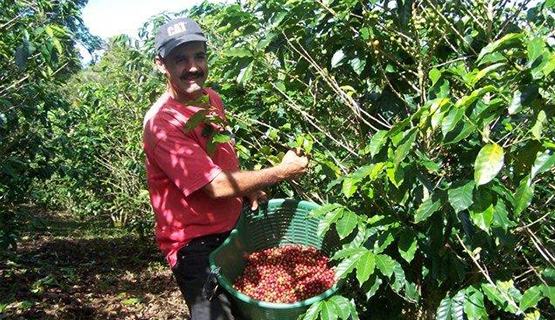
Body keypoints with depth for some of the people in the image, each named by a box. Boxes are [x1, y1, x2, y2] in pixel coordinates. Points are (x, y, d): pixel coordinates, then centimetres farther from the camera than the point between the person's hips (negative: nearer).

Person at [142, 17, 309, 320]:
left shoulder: (212, 99, 3)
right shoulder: (161, 121, -24)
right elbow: (217, 186, -26)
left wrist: (248, 188, 1)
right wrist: (283, 171, -17)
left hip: (233, 227, 8)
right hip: (195, 245, -8)